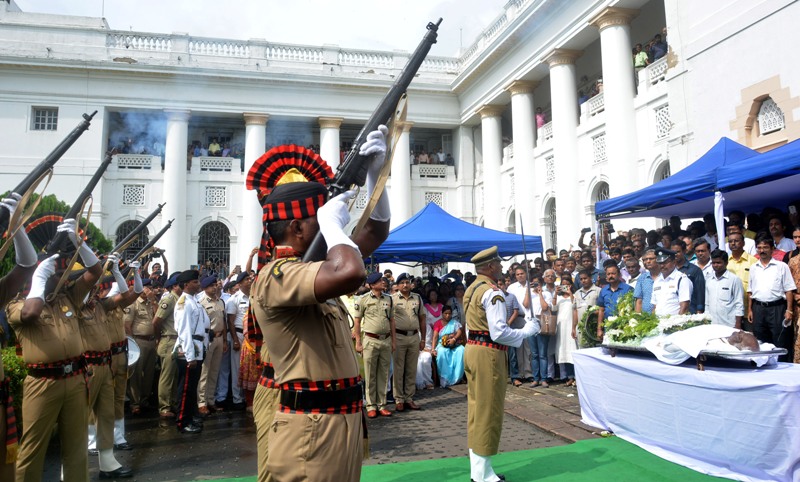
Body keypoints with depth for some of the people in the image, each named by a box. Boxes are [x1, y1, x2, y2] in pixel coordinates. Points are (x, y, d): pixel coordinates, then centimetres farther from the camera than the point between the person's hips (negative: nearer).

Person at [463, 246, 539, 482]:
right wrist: (527, 331, -9)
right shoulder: (492, 292, -17)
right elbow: (499, 332, -22)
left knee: (476, 409, 14)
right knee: (488, 412, -1)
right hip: (487, 354, -9)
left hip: (472, 350, 9)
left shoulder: (472, 289, 13)